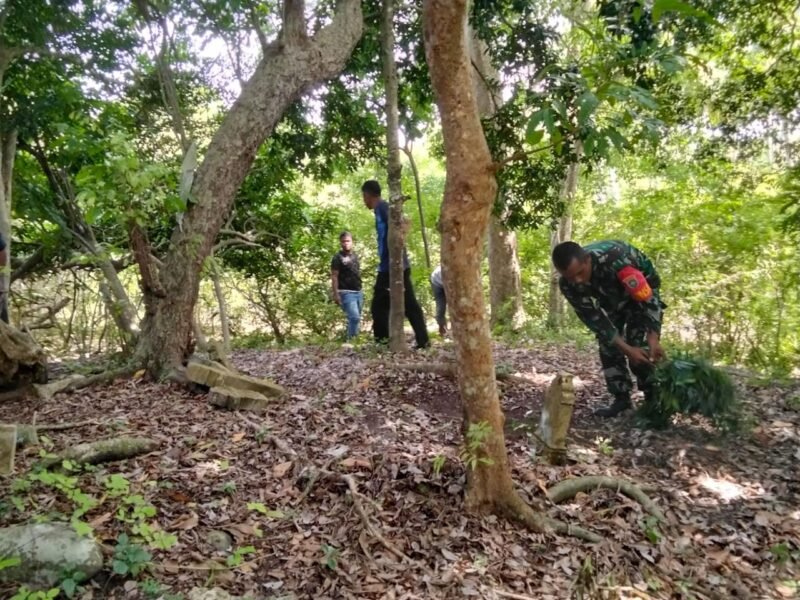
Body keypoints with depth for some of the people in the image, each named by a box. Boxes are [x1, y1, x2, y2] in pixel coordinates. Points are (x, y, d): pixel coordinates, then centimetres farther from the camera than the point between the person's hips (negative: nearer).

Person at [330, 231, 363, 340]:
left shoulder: (355, 255, 13)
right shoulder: (338, 257, -8)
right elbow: (334, 277, -11)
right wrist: (336, 294, -18)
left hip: (358, 292, 7)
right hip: (346, 293, -7)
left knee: (355, 319, 9)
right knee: (355, 318, -17)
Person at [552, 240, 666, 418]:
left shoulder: (615, 259, -44)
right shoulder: (568, 285, -28)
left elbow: (647, 297, -35)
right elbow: (594, 319, -24)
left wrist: (653, 338, -40)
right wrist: (627, 350, -29)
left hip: (643, 289, -4)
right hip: (611, 298, 4)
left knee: (642, 346, -15)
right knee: (607, 346, -4)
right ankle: (621, 398, 8)